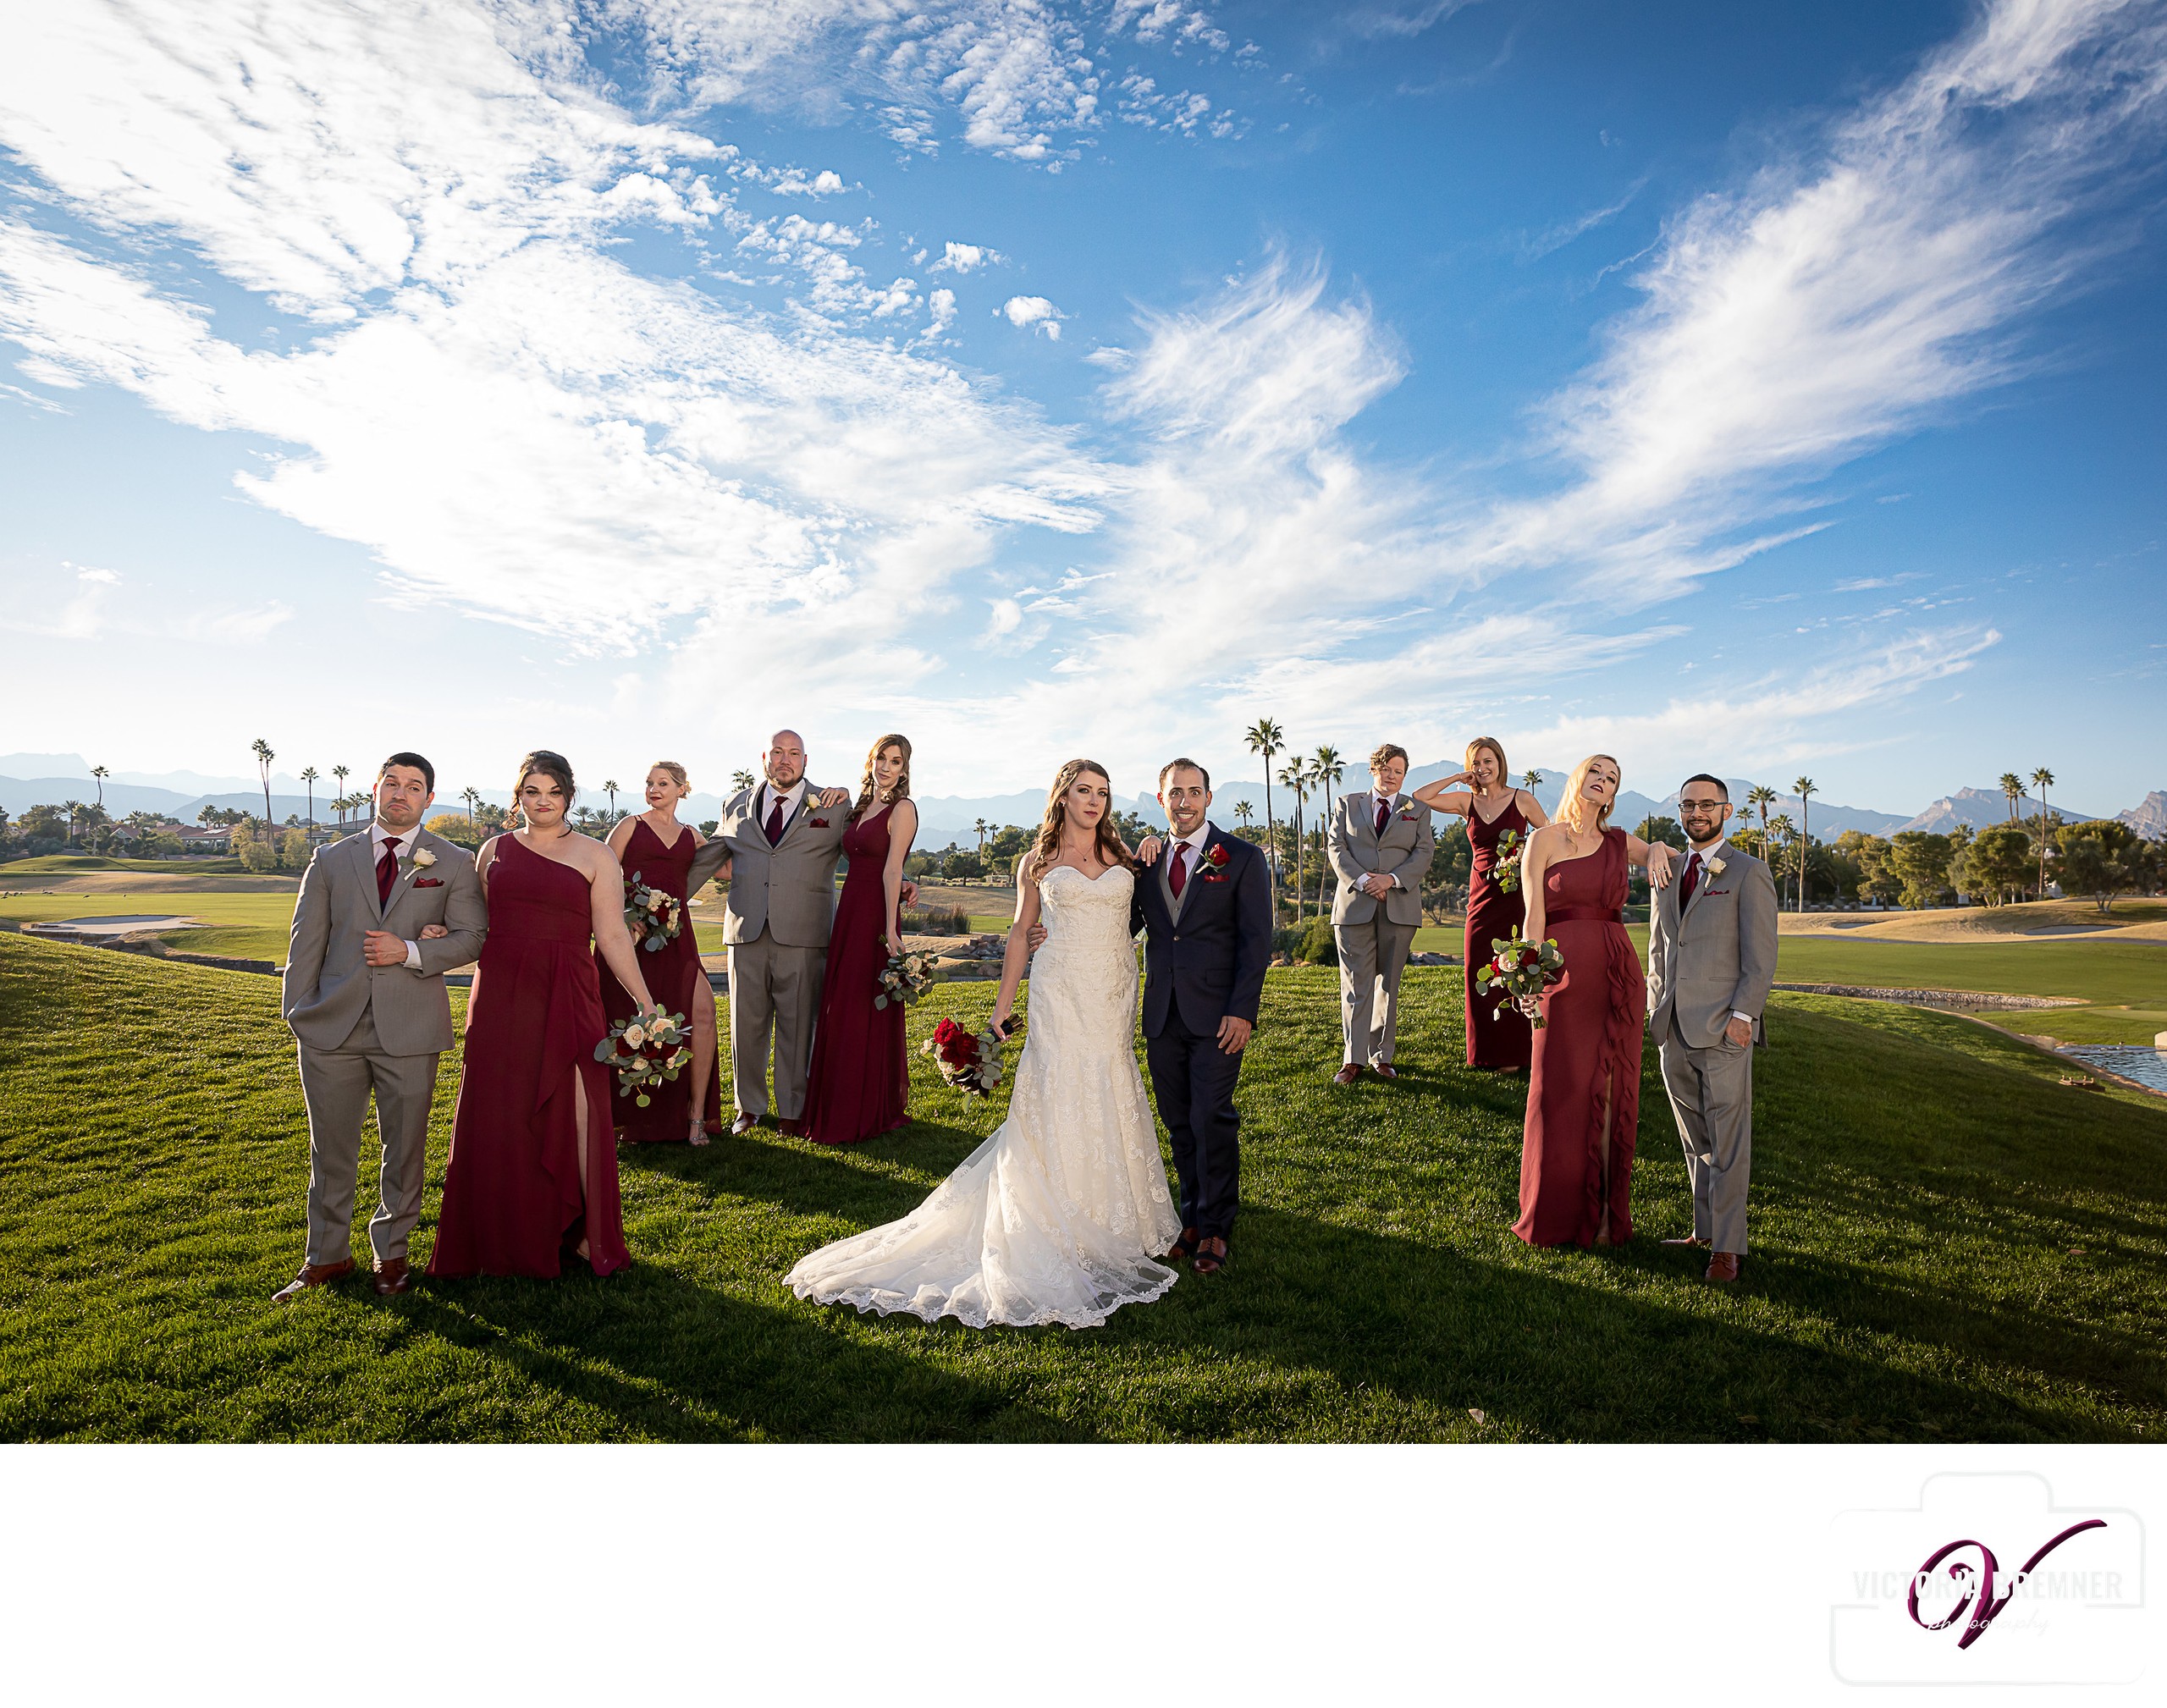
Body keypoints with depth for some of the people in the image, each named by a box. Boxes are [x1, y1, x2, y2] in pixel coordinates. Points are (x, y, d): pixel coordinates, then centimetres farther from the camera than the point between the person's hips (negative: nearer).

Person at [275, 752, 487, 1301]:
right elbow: (306, 940, 8)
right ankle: (326, 1256, 28)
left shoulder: (453, 863, 4)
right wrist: (297, 1012, 1)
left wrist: (410, 951, -15)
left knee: (405, 1148, 8)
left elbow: (472, 937, -1)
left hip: (410, 1029, -1)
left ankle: (391, 1253, 26)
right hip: (333, 1025, 2)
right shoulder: (332, 860, 10)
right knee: (331, 1149, 11)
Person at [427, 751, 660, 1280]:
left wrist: (645, 1003, -6)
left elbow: (612, 935, -1)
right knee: (499, 1114, 5)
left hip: (568, 998, -3)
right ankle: (507, 1237, 19)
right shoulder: (495, 849, 12)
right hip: (500, 997, 3)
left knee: (575, 1112, -2)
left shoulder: (594, 854, 3)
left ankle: (583, 1233, 13)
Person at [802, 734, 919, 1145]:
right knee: (840, 1013, 13)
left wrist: (890, 928, -20)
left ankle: (871, 1113, 14)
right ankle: (841, 1108, 26)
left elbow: (892, 870, -16)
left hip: (875, 918, -8)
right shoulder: (863, 807, 17)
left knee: (867, 1014, -1)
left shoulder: (902, 808, -7)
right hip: (850, 914, 8)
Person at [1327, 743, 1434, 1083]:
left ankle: (1382, 1057, 12)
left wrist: (1392, 878, -12)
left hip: (1399, 907, 1)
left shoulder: (1418, 810, 15)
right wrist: (1363, 880, -12)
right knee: (1356, 984, -3)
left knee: (1388, 983, 5)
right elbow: (1337, 848, 3)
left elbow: (1423, 854, 4)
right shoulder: (1347, 804, 13)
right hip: (1355, 905, -1)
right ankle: (1353, 1060, -1)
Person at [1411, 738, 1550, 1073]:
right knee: (1480, 974, 5)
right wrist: (1457, 778, 1)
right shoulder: (1467, 801, 8)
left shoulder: (1522, 800, -1)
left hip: (1516, 896, -4)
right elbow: (1419, 797, 1)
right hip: (1481, 894, 4)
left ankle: (1516, 1054, 10)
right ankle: (1489, 1054, 17)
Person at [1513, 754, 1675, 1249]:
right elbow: (1534, 915, -4)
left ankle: (1604, 1215, 16)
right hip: (1564, 972, -3)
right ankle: (1554, 1216, 15)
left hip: (1619, 974, 3)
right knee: (1560, 1091, 0)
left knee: (1610, 1094, 5)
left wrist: (1659, 849, 4)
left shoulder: (1619, 842, 13)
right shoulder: (1544, 840, 2)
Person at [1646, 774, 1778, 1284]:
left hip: (1723, 1027, -5)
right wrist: (1655, 1010, 12)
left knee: (1728, 1139, 0)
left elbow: (1761, 955, -6)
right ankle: (1704, 1228, 23)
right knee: (1695, 1139, 13)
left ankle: (1728, 1246, 6)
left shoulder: (1749, 873, -1)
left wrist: (1742, 1015, -14)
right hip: (1673, 1028, 6)